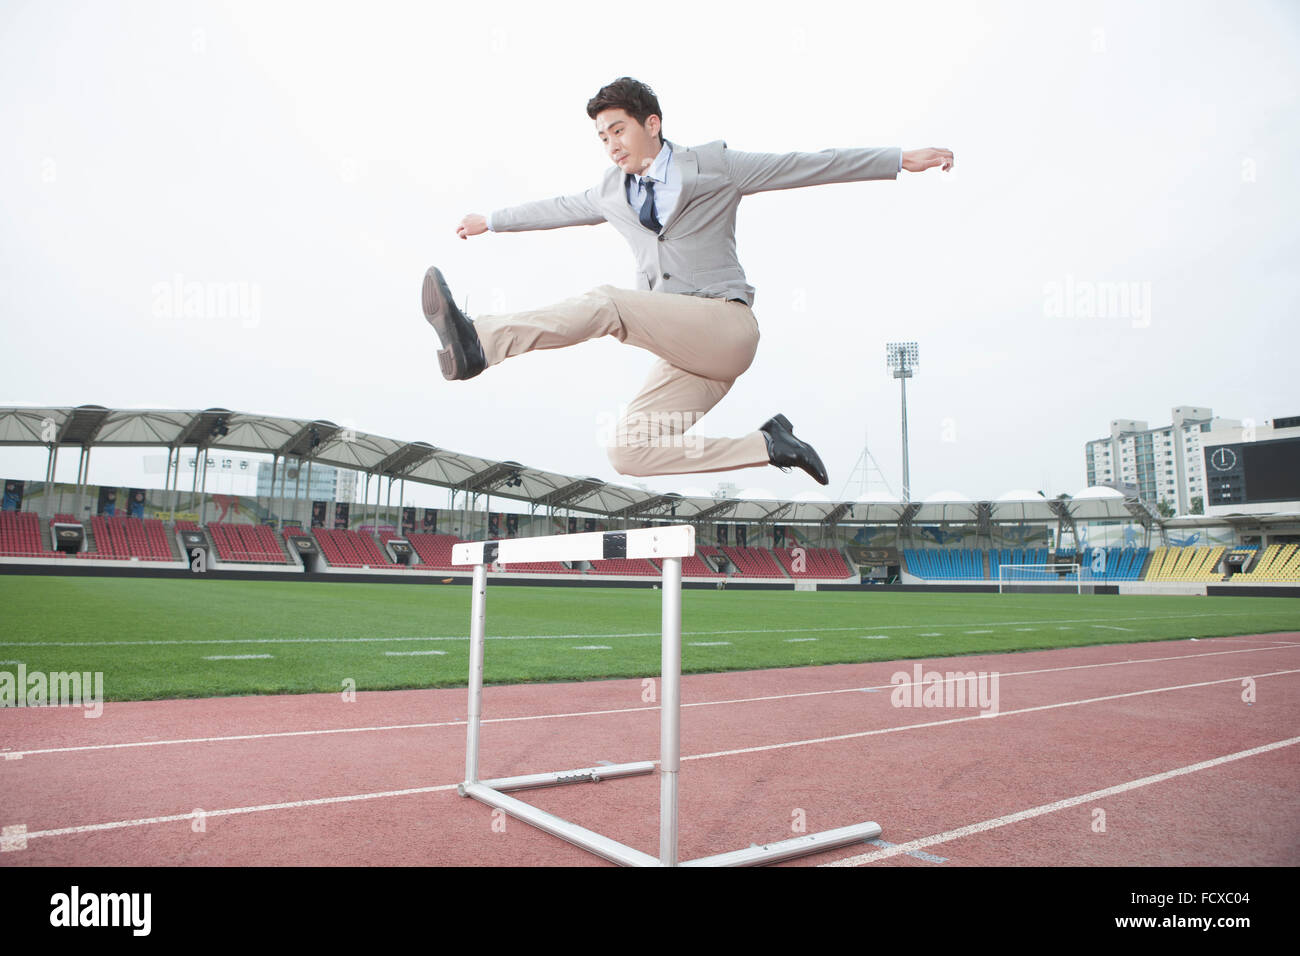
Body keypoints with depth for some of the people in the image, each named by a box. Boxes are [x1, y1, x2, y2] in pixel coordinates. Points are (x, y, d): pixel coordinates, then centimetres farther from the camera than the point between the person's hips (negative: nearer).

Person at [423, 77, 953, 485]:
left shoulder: (712, 164, 7)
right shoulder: (612, 190, 22)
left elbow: (807, 165, 6)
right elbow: (559, 208, 38)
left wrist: (900, 159, 3)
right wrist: (492, 221, 48)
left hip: (725, 325, -6)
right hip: (682, 351, 7)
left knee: (606, 303, -28)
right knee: (629, 452, -11)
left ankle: (479, 342, -37)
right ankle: (768, 445, -9)